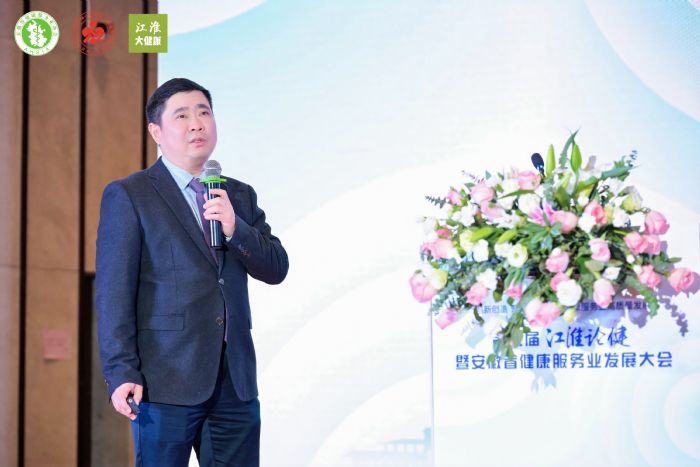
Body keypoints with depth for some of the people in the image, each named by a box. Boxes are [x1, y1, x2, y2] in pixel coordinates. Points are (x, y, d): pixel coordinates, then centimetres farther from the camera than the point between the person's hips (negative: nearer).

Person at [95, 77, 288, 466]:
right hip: (168, 380, -5)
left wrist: (234, 228, -10)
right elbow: (113, 291, -6)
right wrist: (121, 373, -14)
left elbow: (276, 269, 9)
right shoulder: (128, 196, 0)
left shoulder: (239, 196, 16)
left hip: (235, 381, 5)